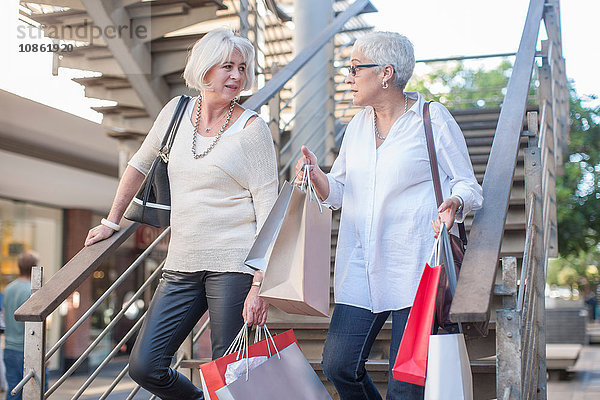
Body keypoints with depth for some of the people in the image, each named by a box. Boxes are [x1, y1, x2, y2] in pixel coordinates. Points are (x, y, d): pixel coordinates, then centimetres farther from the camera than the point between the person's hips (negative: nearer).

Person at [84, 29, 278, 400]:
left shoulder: (252, 128, -4)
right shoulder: (177, 111, 9)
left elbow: (267, 211, -9)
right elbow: (140, 164, 23)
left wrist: (259, 285, -16)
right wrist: (112, 221, 26)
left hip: (234, 263, -5)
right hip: (183, 266, 5)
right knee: (144, 367, 3)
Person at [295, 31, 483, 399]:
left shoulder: (433, 118, -1)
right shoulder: (358, 125, 16)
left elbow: (467, 185, 3)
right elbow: (338, 192, 20)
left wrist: (454, 204, -20)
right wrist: (315, 175, -2)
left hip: (416, 269, -5)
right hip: (362, 269, 5)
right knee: (338, 366, -1)